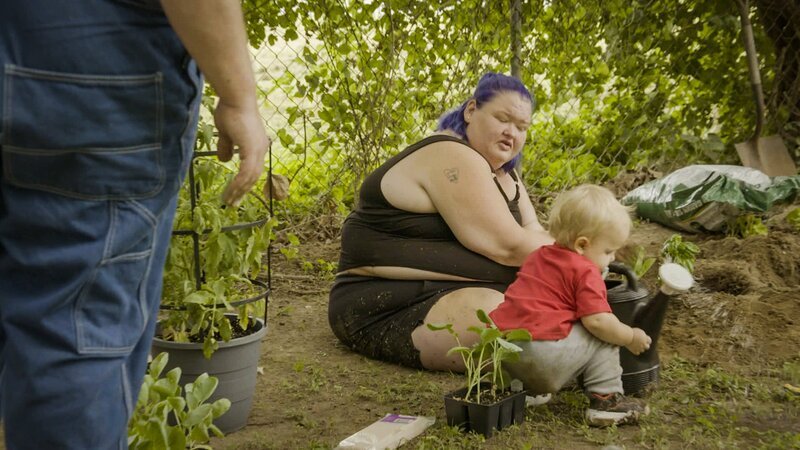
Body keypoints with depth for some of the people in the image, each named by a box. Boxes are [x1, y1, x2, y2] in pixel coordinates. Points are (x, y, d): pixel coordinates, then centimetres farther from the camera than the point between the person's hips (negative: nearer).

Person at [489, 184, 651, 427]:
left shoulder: (538, 256, 20)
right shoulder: (585, 272, -5)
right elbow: (597, 321, -14)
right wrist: (631, 338, 3)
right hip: (542, 357, -8)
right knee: (603, 337, 8)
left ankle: (519, 387, 22)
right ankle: (606, 400, 4)